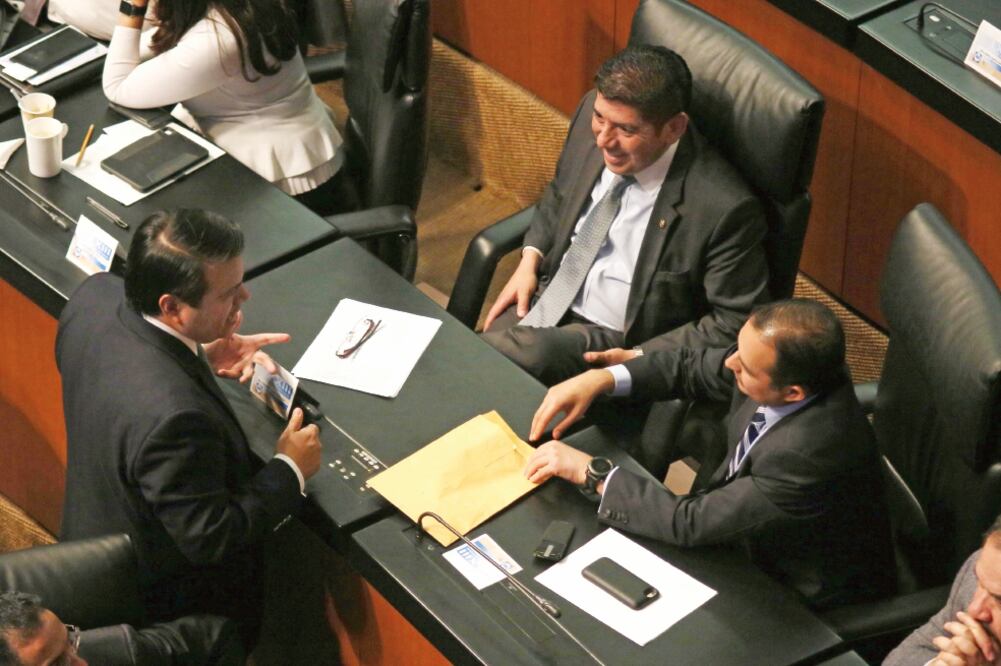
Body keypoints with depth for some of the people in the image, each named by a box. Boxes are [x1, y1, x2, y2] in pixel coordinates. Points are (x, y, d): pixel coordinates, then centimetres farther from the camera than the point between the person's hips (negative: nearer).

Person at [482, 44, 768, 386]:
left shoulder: (725, 207, -26)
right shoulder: (591, 114, -8)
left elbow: (736, 323, -14)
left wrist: (640, 358, -19)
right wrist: (530, 260, 1)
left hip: (613, 343, -6)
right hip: (546, 298, 6)